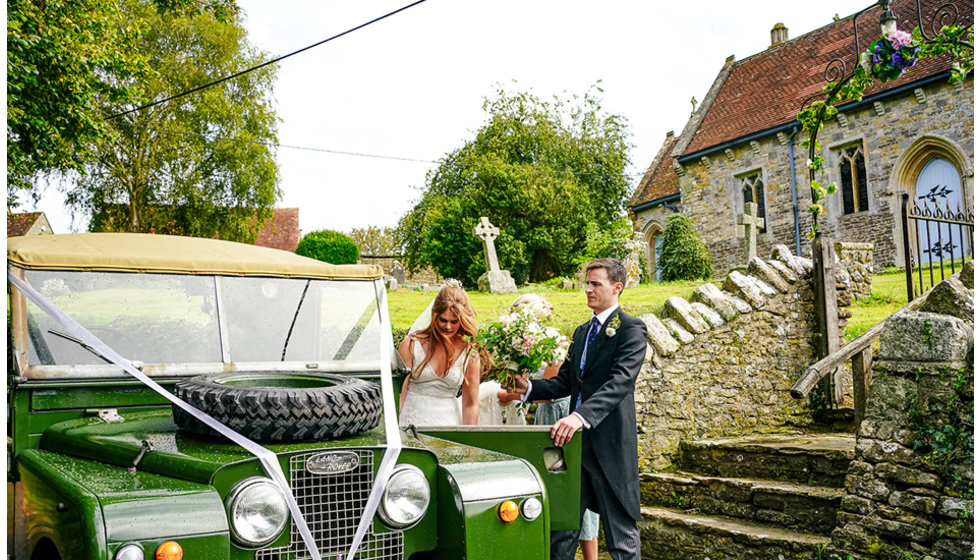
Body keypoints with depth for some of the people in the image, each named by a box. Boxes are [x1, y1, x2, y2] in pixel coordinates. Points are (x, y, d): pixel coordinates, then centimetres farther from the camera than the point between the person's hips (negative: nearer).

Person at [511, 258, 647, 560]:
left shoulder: (631, 329, -8)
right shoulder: (581, 332, 17)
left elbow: (621, 381, -22)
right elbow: (564, 382, 15)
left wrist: (580, 416, -35)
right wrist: (529, 387, -4)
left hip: (610, 443, -7)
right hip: (575, 440, 7)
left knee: (621, 534, 4)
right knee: (561, 525, 10)